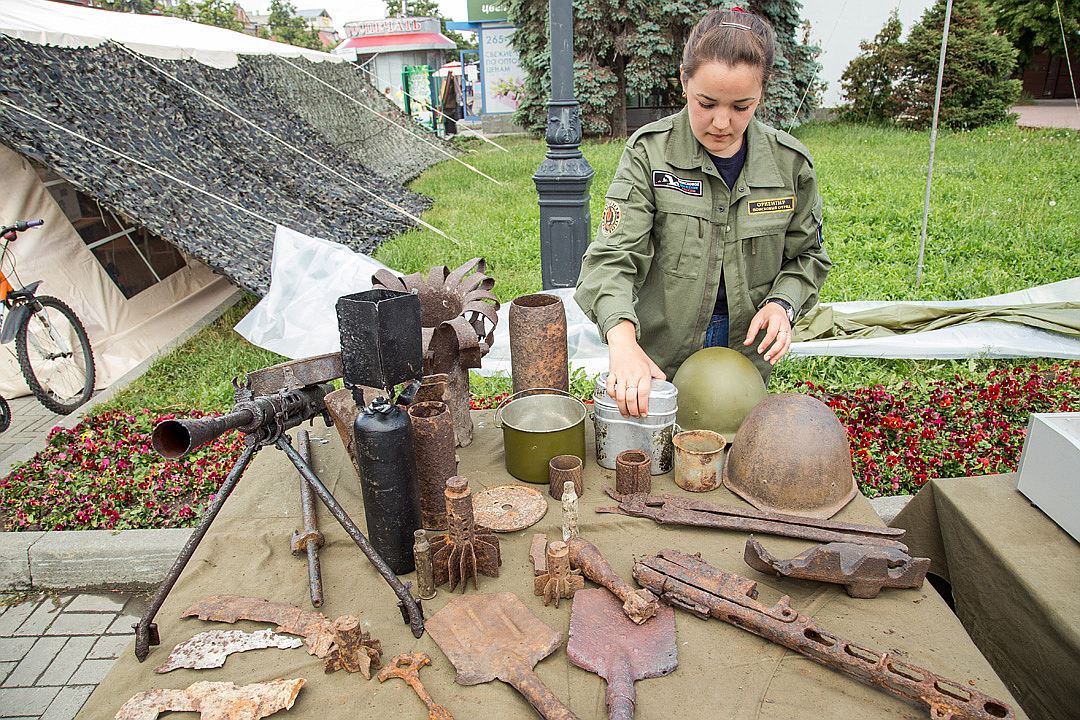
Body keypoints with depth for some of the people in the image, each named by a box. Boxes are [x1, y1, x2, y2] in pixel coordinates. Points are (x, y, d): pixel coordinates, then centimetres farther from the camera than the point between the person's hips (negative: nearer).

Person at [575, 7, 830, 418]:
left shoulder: (790, 163, -4)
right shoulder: (650, 152, -13)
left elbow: (806, 254, 9)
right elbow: (613, 258, -21)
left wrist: (782, 303, -12)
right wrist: (622, 338, -38)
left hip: (748, 354, 3)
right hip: (658, 358, -2)